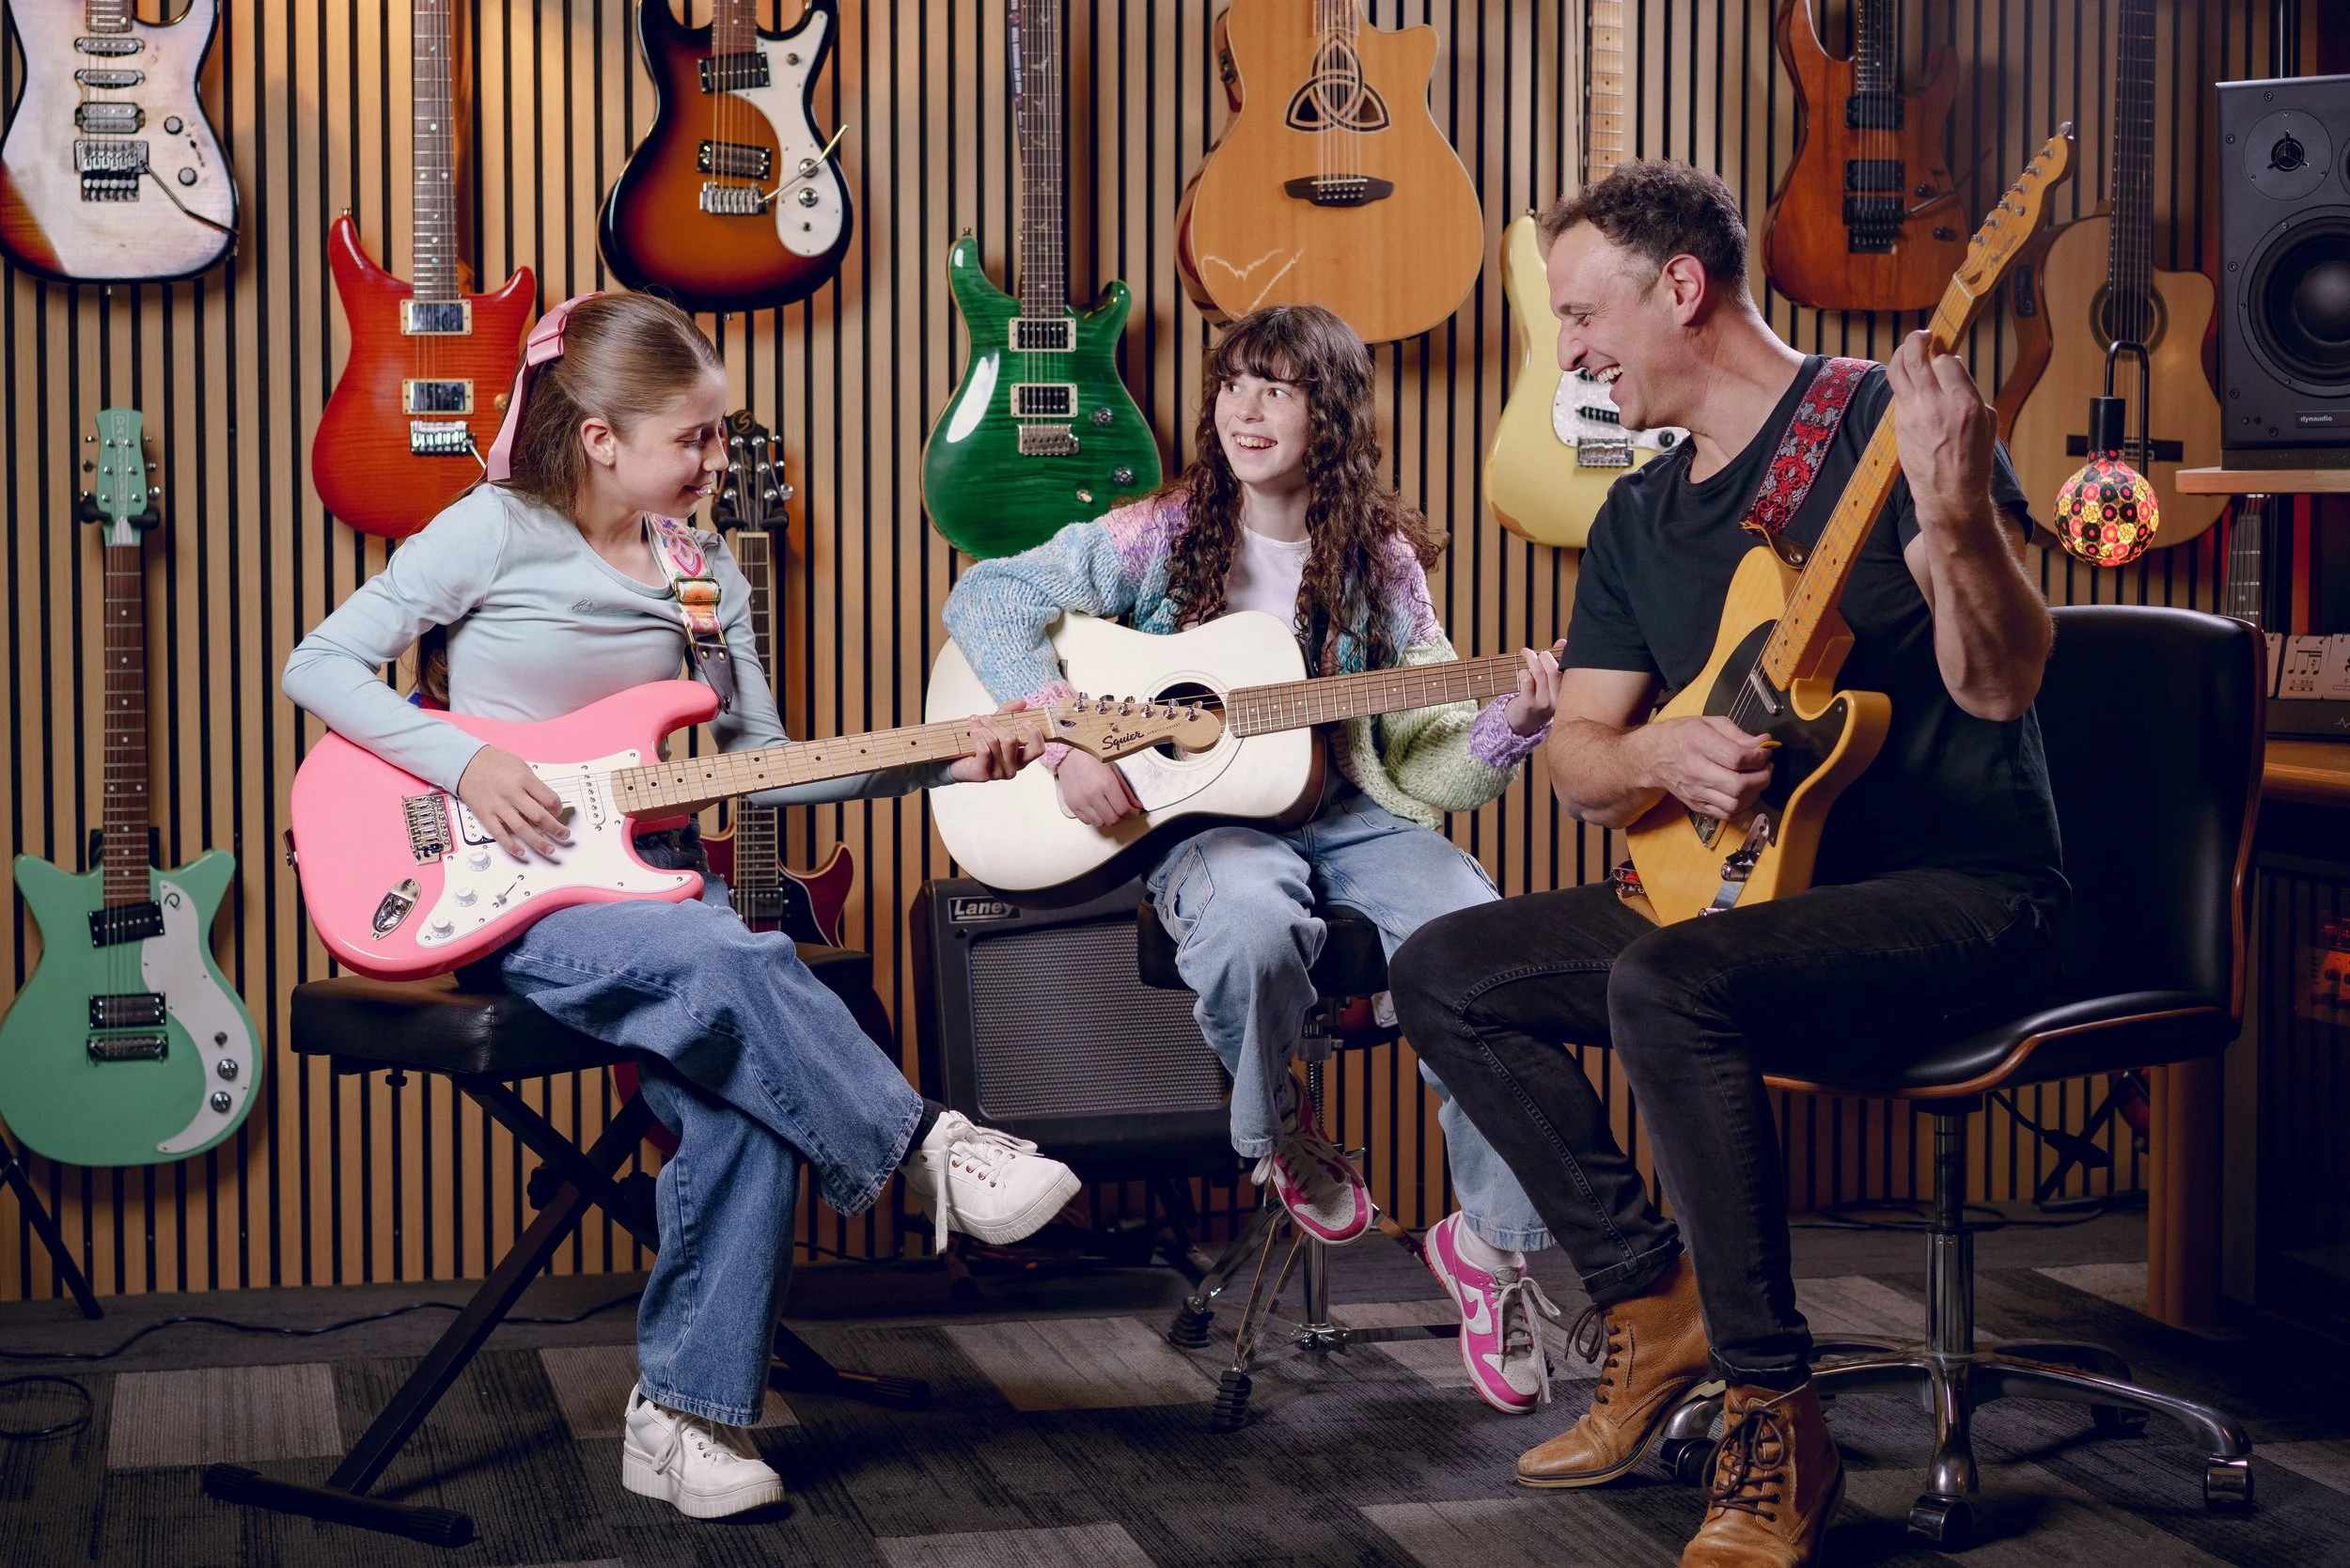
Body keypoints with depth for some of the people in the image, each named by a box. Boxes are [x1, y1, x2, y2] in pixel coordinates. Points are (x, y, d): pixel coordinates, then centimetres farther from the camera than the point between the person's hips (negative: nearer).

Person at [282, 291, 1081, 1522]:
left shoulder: (701, 569, 12)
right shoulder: (497, 531, -4)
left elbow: (762, 766, 13)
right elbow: (321, 663, -5)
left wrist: (939, 764, 2)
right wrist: (465, 764, -17)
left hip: (651, 876, 5)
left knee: (742, 1101, -22)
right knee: (734, 960, -34)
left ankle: (686, 1414, -12)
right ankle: (923, 1150, -17)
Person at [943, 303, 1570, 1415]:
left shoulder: (1379, 561, 4)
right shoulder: (1163, 539, 0)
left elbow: (1428, 764, 3)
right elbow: (988, 597, -6)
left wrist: (1510, 724, -18)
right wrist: (1064, 737, -18)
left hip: (1344, 812, 2)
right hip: (1199, 820, -2)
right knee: (1251, 918, -39)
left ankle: (1491, 1238, -5)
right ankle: (1276, 1135, -4)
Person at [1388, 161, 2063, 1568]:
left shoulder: (1884, 421, -10)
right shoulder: (1640, 519, 13)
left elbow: (2002, 685, -20)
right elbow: (1576, 759, 10)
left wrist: (1958, 516, -38)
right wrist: (1660, 754, -13)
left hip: (1963, 891, -8)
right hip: (1745, 884, 8)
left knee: (1666, 989, -34)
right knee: (1445, 974, 0)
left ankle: (1775, 1423, -24)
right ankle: (1655, 1296, 3)